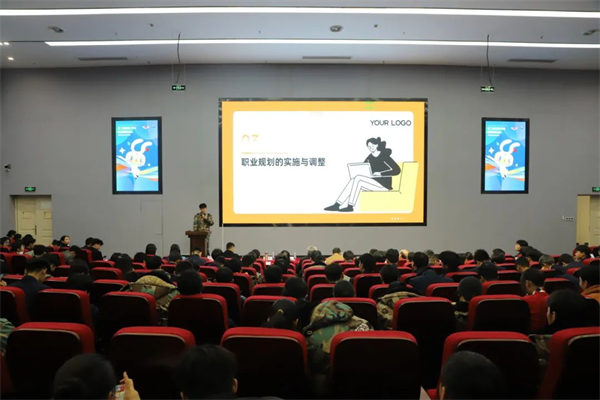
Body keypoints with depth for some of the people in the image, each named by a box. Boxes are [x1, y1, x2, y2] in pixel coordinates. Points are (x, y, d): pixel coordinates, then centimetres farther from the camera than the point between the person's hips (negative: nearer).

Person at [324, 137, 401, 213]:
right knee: (353, 181, -16)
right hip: (374, 182, 7)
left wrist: (380, 173, -20)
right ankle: (336, 205, -20)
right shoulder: (370, 157, 10)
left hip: (384, 184, -7)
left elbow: (397, 170, -16)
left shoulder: (384, 156, -10)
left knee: (358, 178, -23)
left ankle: (350, 206, -21)